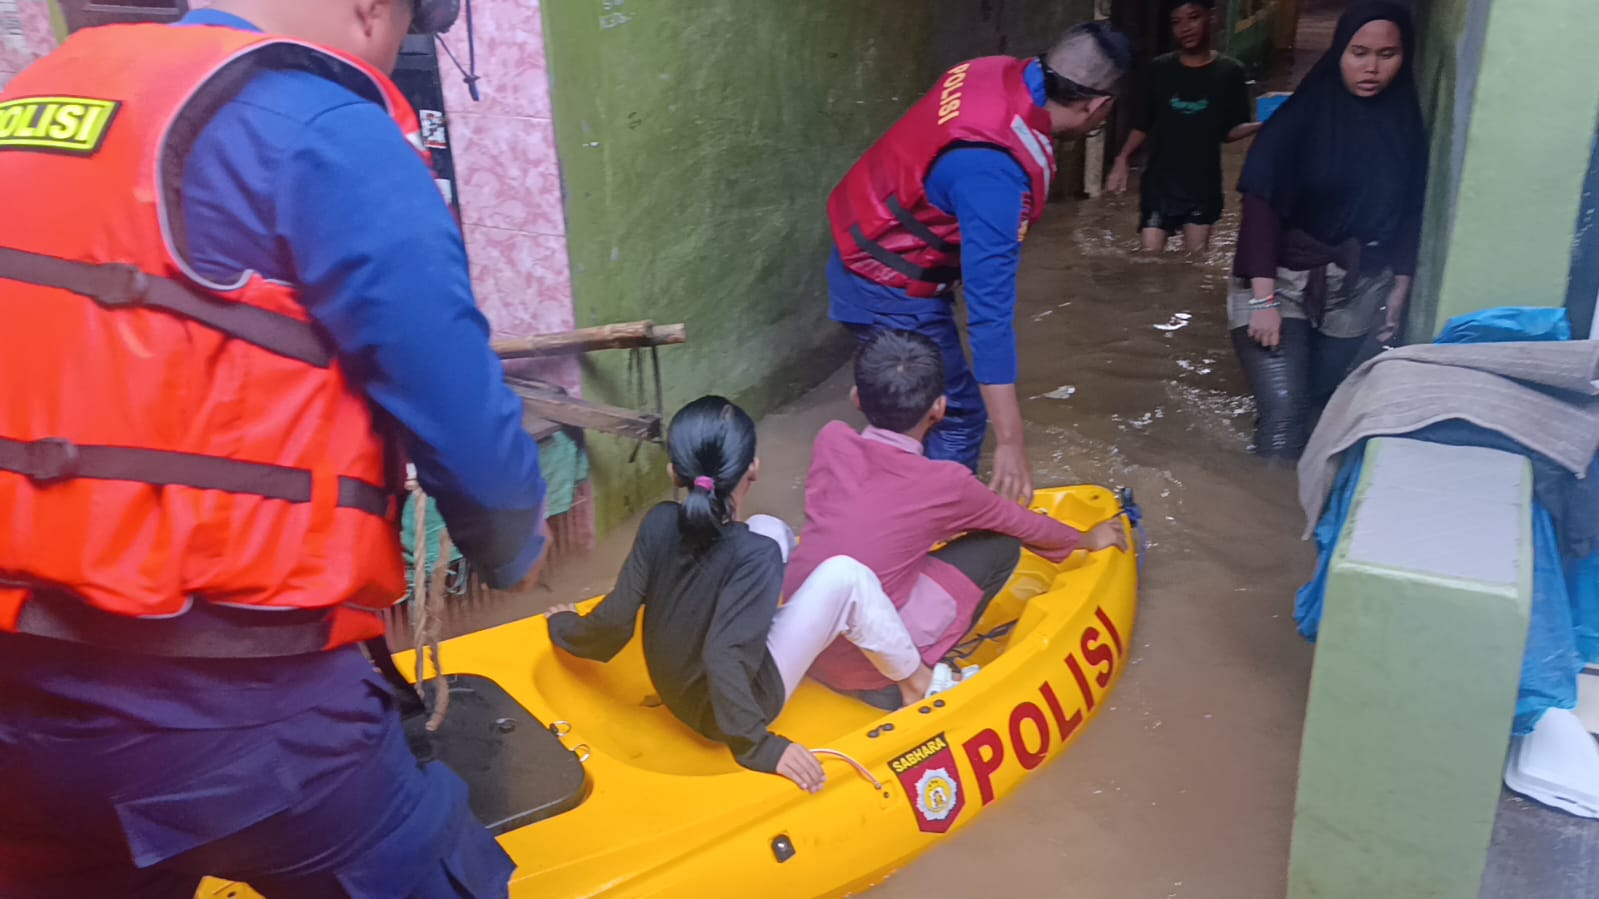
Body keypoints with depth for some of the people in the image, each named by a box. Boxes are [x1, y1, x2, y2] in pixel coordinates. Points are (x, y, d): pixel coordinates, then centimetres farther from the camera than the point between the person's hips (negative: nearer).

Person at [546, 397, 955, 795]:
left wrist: (566, 626, 8)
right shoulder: (755, 553, -29)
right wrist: (758, 746, -34)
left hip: (676, 688, 7)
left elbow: (614, 621, -12)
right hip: (737, 703, -7)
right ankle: (918, 682, 11)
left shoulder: (659, 522, -14)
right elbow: (724, 657, -36)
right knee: (846, 575, -11)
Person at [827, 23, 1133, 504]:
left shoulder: (1001, 73, -9)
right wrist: (1011, 442, -32)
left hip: (874, 257, 9)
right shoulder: (994, 170, -35)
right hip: (890, 289, -9)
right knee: (959, 415, 1)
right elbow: (990, 309, -36)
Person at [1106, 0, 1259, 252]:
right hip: (1159, 182, 1)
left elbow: (1230, 131, 2)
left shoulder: (1229, 71, -1)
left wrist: (1261, 126, -17)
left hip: (1203, 184, 0)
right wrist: (1122, 159, -5)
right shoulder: (1160, 68, 1)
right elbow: (1143, 123, 7)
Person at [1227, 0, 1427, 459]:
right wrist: (1264, 298, -19)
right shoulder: (1301, 117, -10)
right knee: (1283, 415, -12)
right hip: (1284, 282, -3)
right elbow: (1261, 205, -14)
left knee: (1323, 409, 7)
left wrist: (1398, 294, 6)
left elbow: (1409, 215, 7)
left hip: (1359, 293, 4)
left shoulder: (1405, 123, 1)